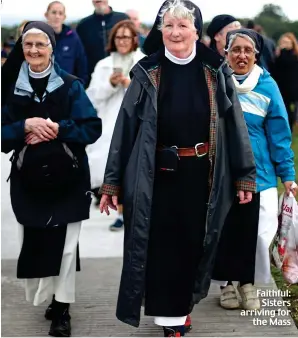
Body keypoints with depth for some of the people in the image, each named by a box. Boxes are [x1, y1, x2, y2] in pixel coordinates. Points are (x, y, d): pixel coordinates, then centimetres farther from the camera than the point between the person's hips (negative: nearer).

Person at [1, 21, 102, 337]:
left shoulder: (70, 85, -1)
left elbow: (93, 128, -5)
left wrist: (58, 129, -18)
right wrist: (25, 126, -17)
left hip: (67, 179, -1)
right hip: (28, 180, 1)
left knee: (64, 244, -2)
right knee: (34, 242, 0)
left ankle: (61, 307, 10)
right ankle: (43, 296, 23)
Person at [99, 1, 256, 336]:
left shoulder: (216, 73, -1)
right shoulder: (147, 74, -2)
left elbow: (235, 124, 2)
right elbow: (125, 127, -2)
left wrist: (244, 176, -1)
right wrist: (112, 182, -4)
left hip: (201, 176, 1)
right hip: (158, 177, -1)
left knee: (194, 243, 12)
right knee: (163, 248, 2)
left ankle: (184, 305, 34)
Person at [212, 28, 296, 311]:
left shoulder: (267, 86, -2)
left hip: (256, 174, 0)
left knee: (251, 232, 4)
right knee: (223, 230, 8)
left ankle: (248, 282, 25)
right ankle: (227, 282, 27)